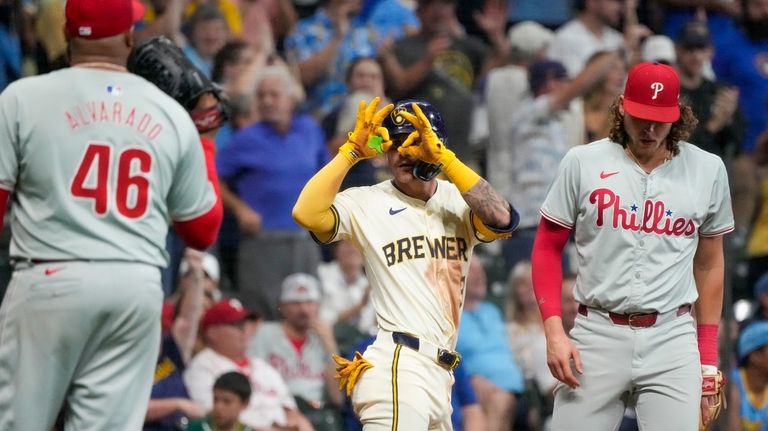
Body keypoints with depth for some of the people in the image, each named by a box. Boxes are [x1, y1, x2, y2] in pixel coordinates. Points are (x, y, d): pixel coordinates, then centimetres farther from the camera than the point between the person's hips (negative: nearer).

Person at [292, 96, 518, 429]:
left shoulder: (458, 202, 11)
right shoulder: (367, 203, 2)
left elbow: (501, 220, -10)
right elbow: (307, 214, -15)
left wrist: (442, 156, -12)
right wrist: (353, 151, -11)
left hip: (439, 375, 6)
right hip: (397, 366, -6)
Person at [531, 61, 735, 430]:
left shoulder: (707, 170, 7)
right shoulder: (583, 163, 2)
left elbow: (709, 264, 15)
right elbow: (547, 248, 7)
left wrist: (708, 359, 13)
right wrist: (554, 331, -5)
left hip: (672, 340, 0)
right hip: (596, 334, 0)